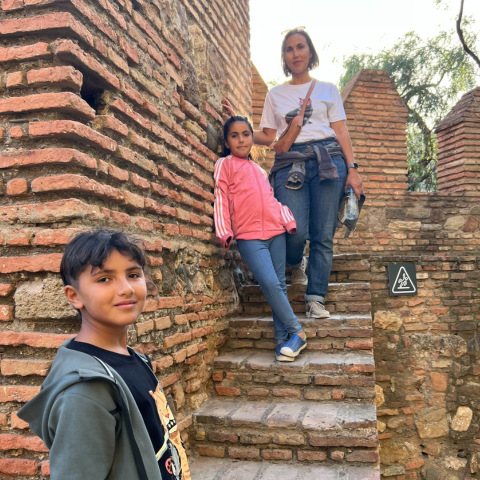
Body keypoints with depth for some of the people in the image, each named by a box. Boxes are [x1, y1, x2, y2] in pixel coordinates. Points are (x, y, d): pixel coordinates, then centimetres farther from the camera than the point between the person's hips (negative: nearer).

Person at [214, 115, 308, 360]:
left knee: (279, 284, 2)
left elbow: (272, 198, 20)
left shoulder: (259, 169, 24)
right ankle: (297, 331, -7)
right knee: (269, 283, -18)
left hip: (275, 231, 5)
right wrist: (224, 231, -10)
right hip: (249, 236, -5)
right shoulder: (225, 164, 8)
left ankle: (282, 339, 8)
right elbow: (220, 198, 0)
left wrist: (288, 219, 6)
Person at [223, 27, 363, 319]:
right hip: (290, 163, 0)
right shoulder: (275, 95, 20)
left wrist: (352, 168, -2)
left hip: (328, 160, 0)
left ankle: (316, 299, 3)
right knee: (296, 230, -17)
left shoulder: (327, 90, 17)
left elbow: (341, 131, 9)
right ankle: (297, 263, 19)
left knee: (324, 235, -5)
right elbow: (267, 137, 16)